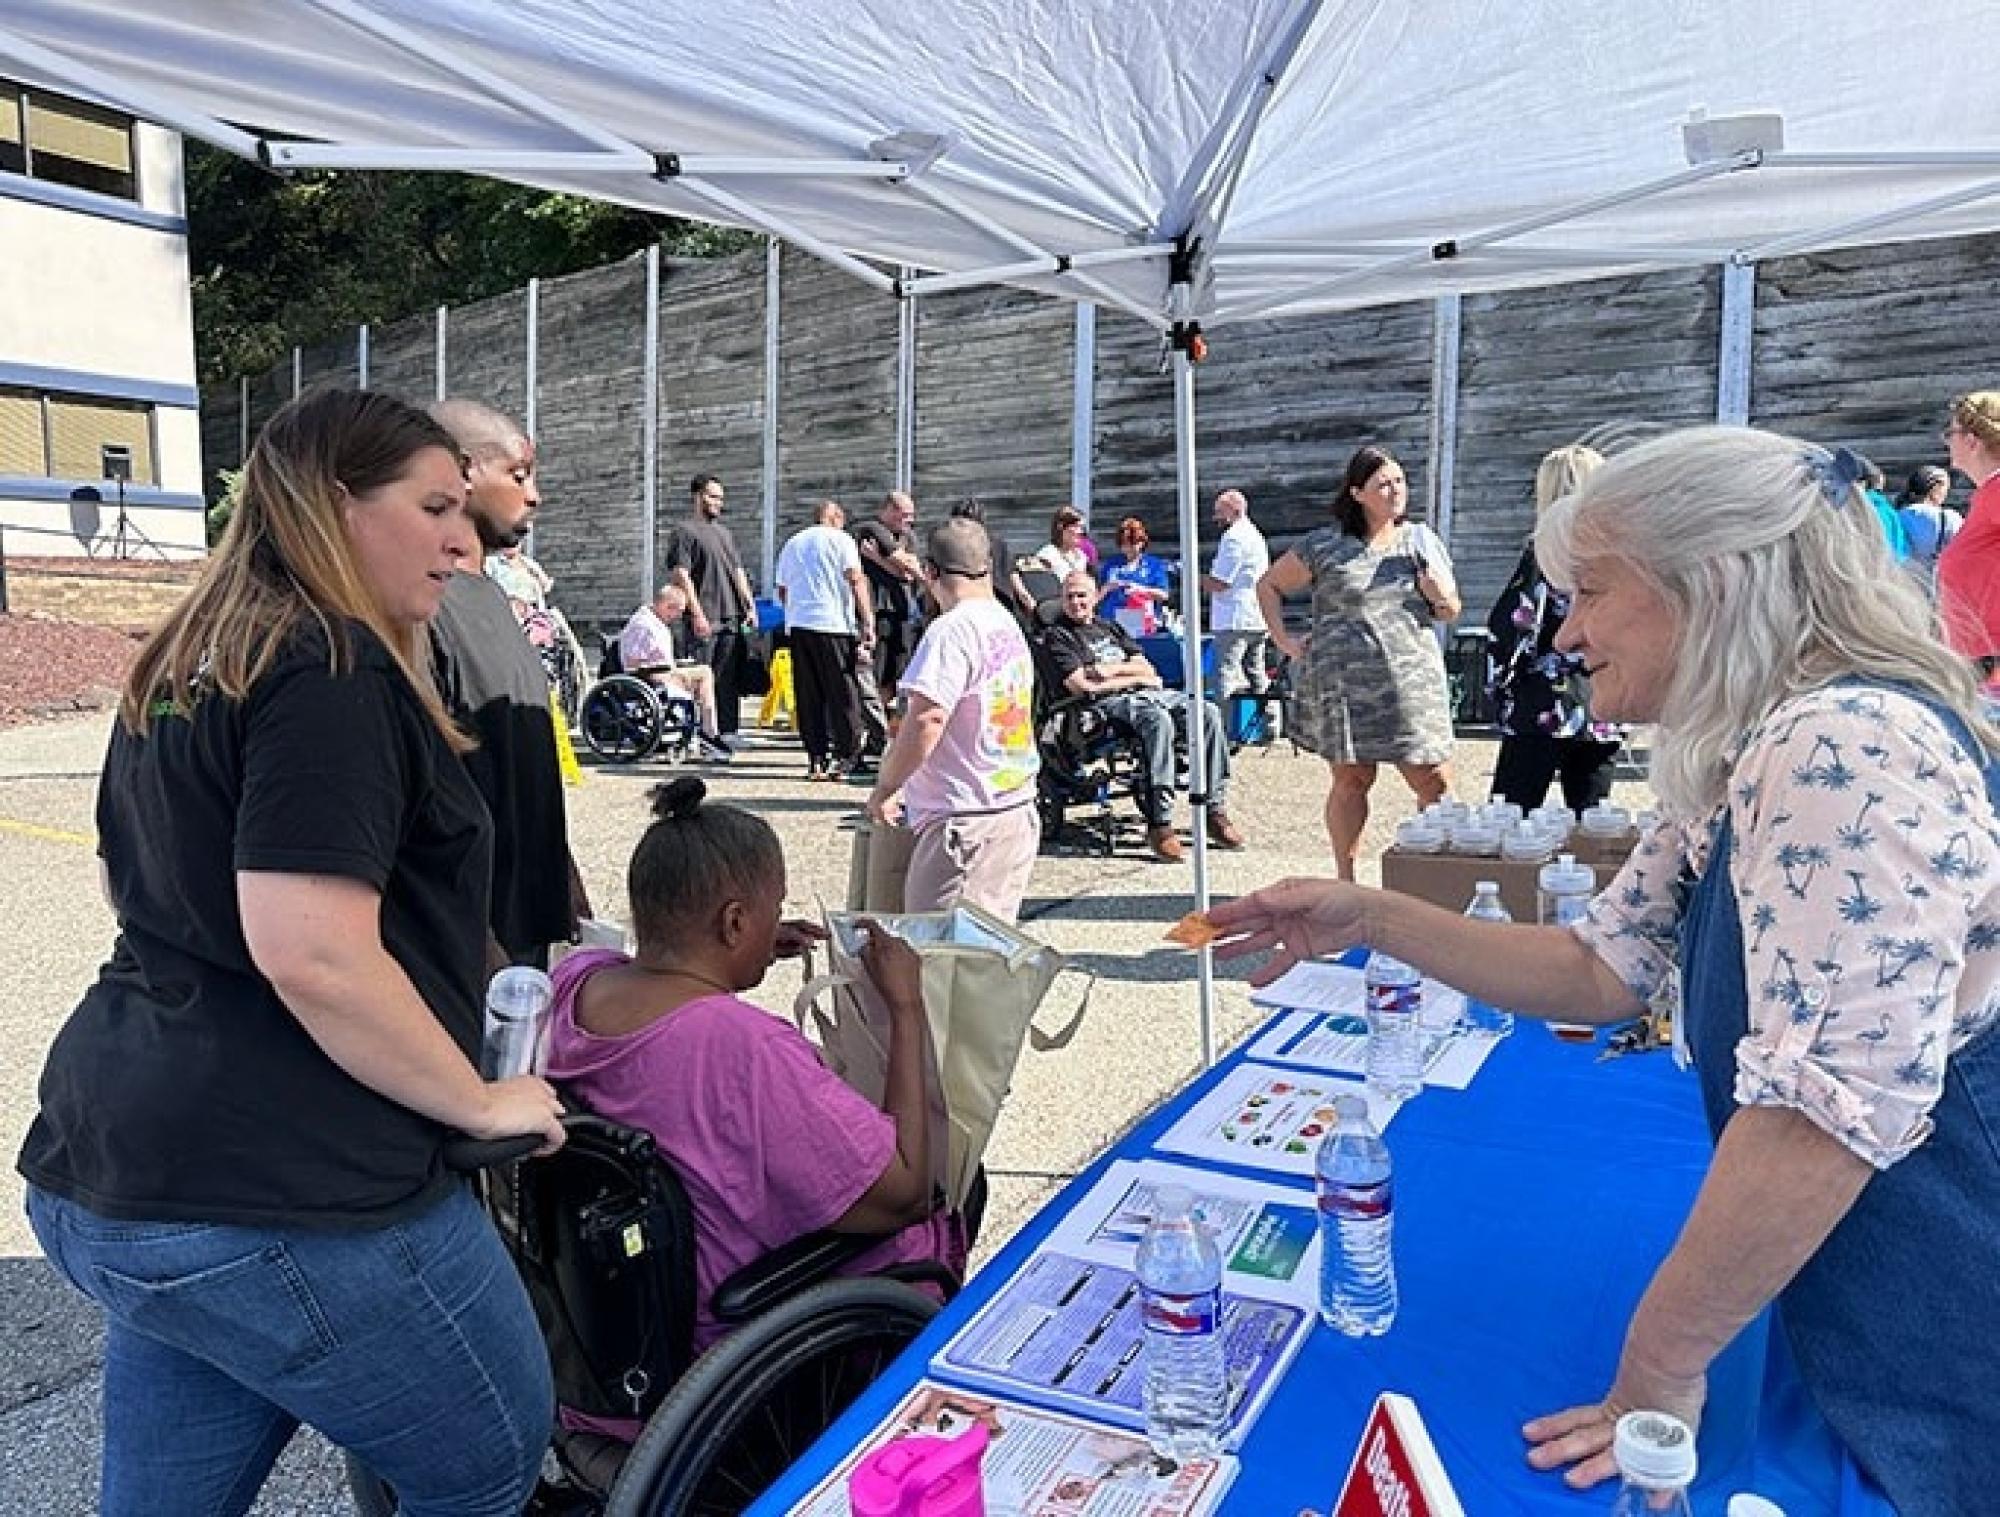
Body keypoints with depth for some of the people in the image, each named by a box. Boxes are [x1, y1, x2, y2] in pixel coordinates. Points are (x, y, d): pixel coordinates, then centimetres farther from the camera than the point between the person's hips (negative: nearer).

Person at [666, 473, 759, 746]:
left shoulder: (724, 532, 22)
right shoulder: (684, 531, -2)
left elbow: (738, 572, 22)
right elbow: (681, 575, -10)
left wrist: (750, 606, 12)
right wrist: (697, 613, -17)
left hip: (733, 617, 7)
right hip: (705, 619, -7)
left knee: (730, 677, 6)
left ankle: (728, 730, 10)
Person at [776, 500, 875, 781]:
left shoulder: (792, 543, 19)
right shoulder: (840, 539, 4)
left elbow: (782, 590, 20)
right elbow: (856, 580, -6)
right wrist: (868, 622, -8)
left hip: (797, 624, 5)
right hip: (833, 624, -4)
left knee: (809, 695, 7)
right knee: (843, 694, 1)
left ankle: (816, 758, 6)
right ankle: (847, 756, 2)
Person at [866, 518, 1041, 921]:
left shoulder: (953, 630, -16)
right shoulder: (1009, 624, 13)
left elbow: (925, 722, -23)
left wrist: (883, 790, -9)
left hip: (966, 821, -9)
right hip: (1019, 812, 9)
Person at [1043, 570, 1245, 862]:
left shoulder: (1109, 627, 27)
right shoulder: (1057, 636, 6)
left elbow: (1149, 670, 18)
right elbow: (1082, 686, -8)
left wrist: (1114, 669, -2)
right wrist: (1136, 677, -1)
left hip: (1149, 693, 7)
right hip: (1107, 703, -7)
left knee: (1209, 711, -18)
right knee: (1159, 719, -38)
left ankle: (1215, 810, -19)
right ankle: (1159, 824, -39)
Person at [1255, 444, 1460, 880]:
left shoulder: (1421, 540, 10)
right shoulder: (1326, 546, 1)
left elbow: (1451, 611, 16)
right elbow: (1269, 585, 11)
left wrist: (1440, 594, -7)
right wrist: (1283, 640, 3)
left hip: (1412, 681, 3)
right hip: (1344, 684, -2)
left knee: (1437, 782, -3)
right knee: (1351, 780, 4)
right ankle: (1346, 881, 16)